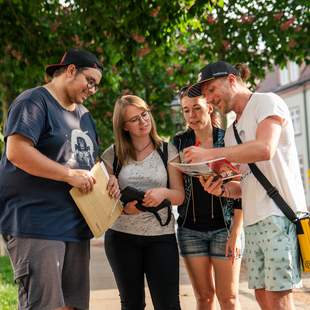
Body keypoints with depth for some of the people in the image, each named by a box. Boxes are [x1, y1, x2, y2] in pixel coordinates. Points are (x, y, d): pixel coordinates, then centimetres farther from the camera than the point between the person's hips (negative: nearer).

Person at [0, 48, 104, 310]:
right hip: (36, 227, -9)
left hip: (75, 227, 9)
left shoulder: (83, 114, 22)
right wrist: (70, 175, -18)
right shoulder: (34, 101, -6)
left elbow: (93, 158, 32)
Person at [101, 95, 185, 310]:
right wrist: (122, 207, -15)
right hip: (122, 236, 1)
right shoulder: (112, 155, 3)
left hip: (161, 236, -1)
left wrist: (164, 192, -21)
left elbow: (180, 196, 2)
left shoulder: (168, 151, 4)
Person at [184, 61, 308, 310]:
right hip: (253, 221, 8)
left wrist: (210, 154, -18)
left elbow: (264, 149, -20)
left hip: (280, 214, -8)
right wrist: (224, 189, -2)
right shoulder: (232, 132, 21)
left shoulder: (267, 102, -2)